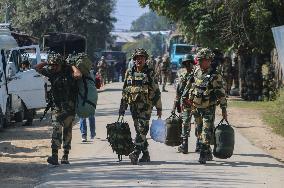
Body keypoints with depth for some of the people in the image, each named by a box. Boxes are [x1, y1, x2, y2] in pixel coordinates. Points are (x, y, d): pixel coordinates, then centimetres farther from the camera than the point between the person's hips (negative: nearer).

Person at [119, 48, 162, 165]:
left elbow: (156, 92, 1)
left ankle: (136, 153, -20)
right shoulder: (129, 73, 10)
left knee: (142, 129, -13)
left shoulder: (150, 74, 0)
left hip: (146, 106, -4)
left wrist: (159, 108, -1)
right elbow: (125, 91, 16)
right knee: (139, 130, 8)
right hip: (133, 106, 4)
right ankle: (145, 154, 17)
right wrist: (122, 106, 12)